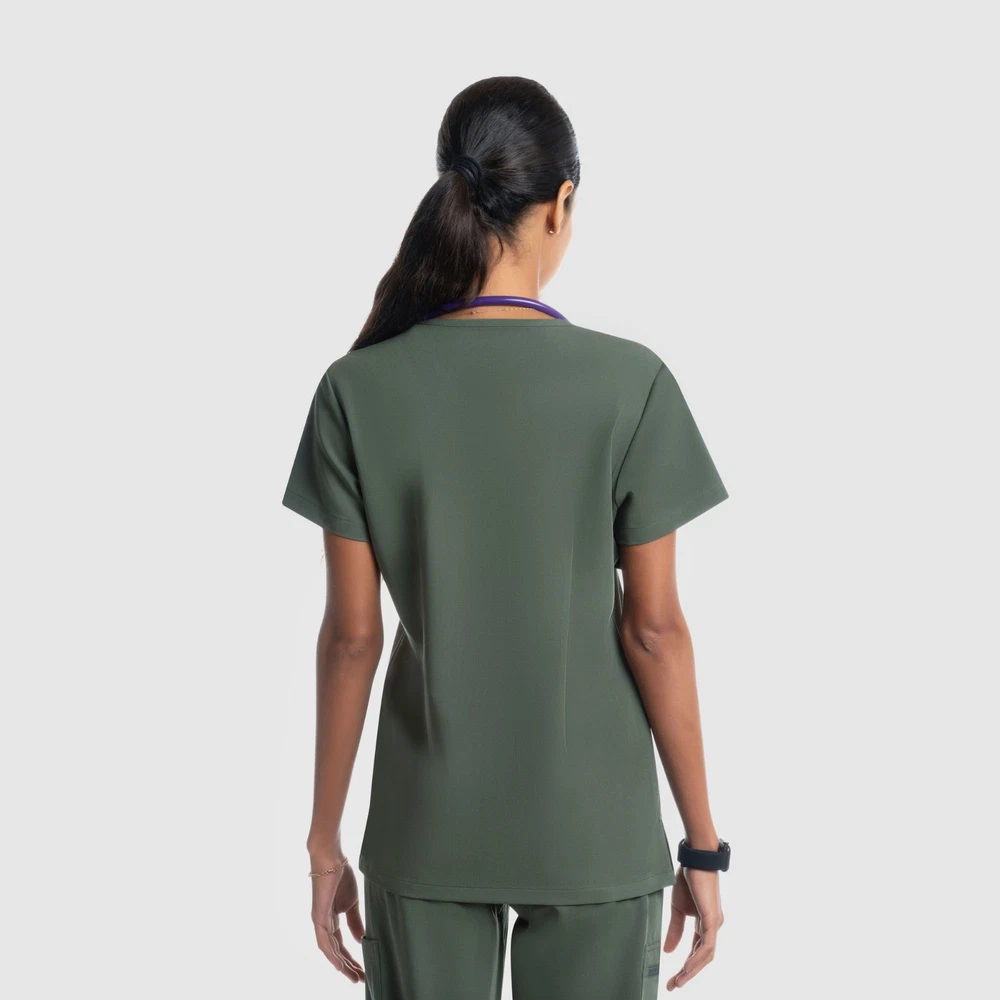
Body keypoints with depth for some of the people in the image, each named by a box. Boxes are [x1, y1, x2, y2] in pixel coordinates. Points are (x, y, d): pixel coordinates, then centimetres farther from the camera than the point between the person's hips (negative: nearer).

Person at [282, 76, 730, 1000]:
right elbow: (654, 627, -9)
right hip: (593, 833, -1)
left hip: (427, 830, 2)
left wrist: (326, 840, 5)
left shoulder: (361, 389, -8)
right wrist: (703, 843, 0)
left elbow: (352, 635, -6)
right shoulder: (629, 383, -13)